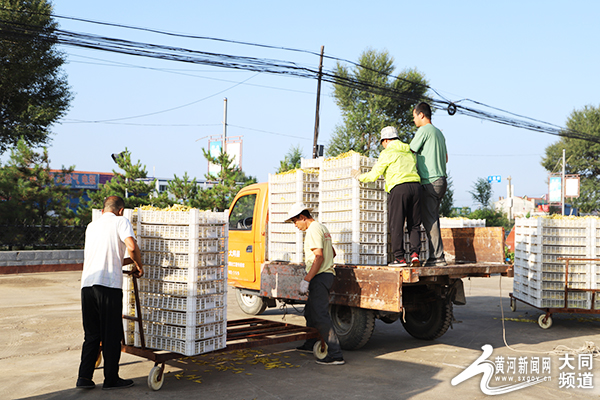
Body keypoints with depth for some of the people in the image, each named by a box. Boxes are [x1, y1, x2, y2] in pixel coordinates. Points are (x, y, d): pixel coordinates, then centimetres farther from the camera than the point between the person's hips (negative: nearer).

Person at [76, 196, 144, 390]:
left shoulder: (92, 226, 24)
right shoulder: (120, 221, 4)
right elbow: (131, 246, -13)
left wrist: (129, 261, 36)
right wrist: (138, 265, 4)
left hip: (87, 283, 6)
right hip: (109, 284, -6)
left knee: (92, 334, 14)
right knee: (112, 334, 4)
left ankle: (84, 377, 12)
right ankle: (111, 379, 12)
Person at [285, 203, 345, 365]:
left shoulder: (314, 229, -14)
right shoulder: (322, 227, 19)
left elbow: (319, 257, -23)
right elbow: (333, 253, 27)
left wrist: (306, 280, -25)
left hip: (320, 277, -11)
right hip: (326, 275, 11)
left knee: (320, 316, -12)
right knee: (310, 311, 22)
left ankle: (335, 355, -13)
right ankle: (311, 344, 37)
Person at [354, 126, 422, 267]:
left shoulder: (387, 153, 3)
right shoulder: (410, 152, 21)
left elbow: (373, 175, 4)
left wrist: (359, 176, 23)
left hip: (398, 188, -5)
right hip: (415, 186, 6)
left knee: (396, 225, 1)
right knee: (414, 224, 11)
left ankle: (399, 257, 1)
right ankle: (414, 253, -3)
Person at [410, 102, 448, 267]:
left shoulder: (424, 130, -8)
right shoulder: (438, 132, 19)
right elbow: (445, 158, 23)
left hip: (430, 182, -9)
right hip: (441, 180, 9)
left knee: (429, 221, -7)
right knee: (432, 220, 12)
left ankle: (438, 256, -7)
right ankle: (436, 255, 13)